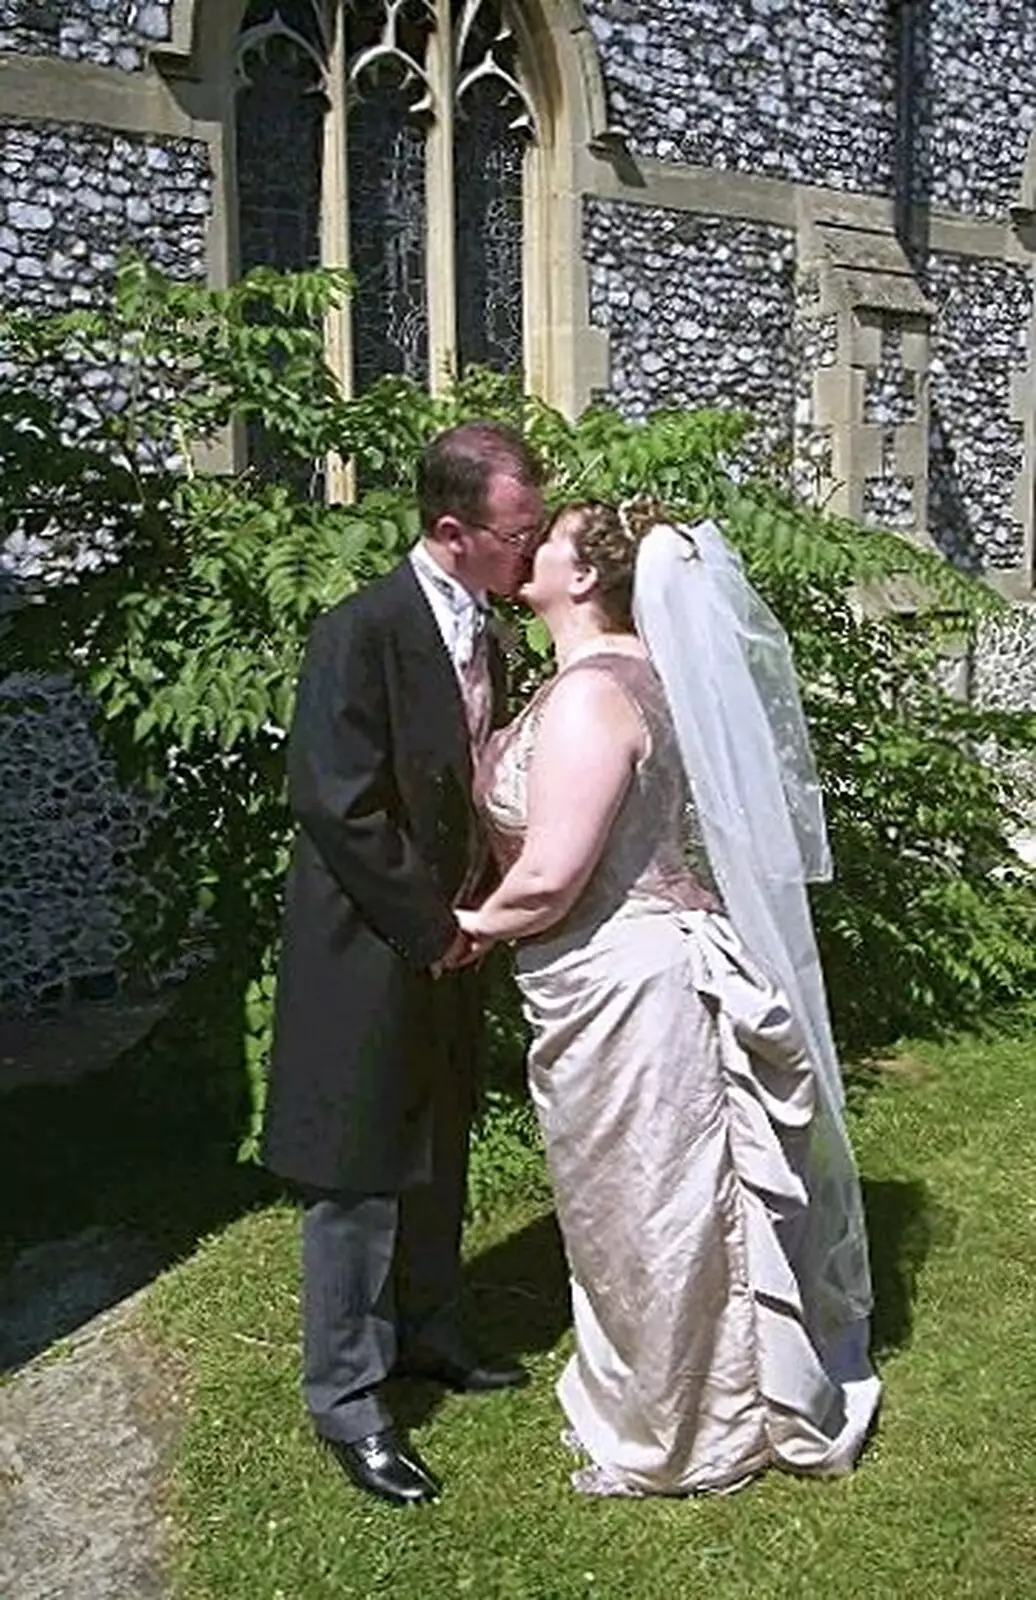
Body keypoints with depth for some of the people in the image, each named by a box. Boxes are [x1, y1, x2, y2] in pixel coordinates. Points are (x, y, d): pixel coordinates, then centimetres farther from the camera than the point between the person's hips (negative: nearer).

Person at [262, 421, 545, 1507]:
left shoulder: (480, 635, 6)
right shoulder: (363, 631, -20)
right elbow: (335, 804, -23)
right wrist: (431, 929, -16)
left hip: (444, 946, 8)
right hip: (368, 951, -8)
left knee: (436, 1159, 21)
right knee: (360, 1176, 4)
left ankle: (426, 1333, 42)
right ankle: (347, 1400, 22)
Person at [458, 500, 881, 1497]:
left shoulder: (589, 691, -22)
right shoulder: (627, 669, 9)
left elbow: (548, 879, -26)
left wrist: (476, 925, -8)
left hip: (627, 988, -10)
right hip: (639, 973, 10)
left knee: (647, 1211, 8)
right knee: (665, 1203, 23)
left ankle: (667, 1439, 30)